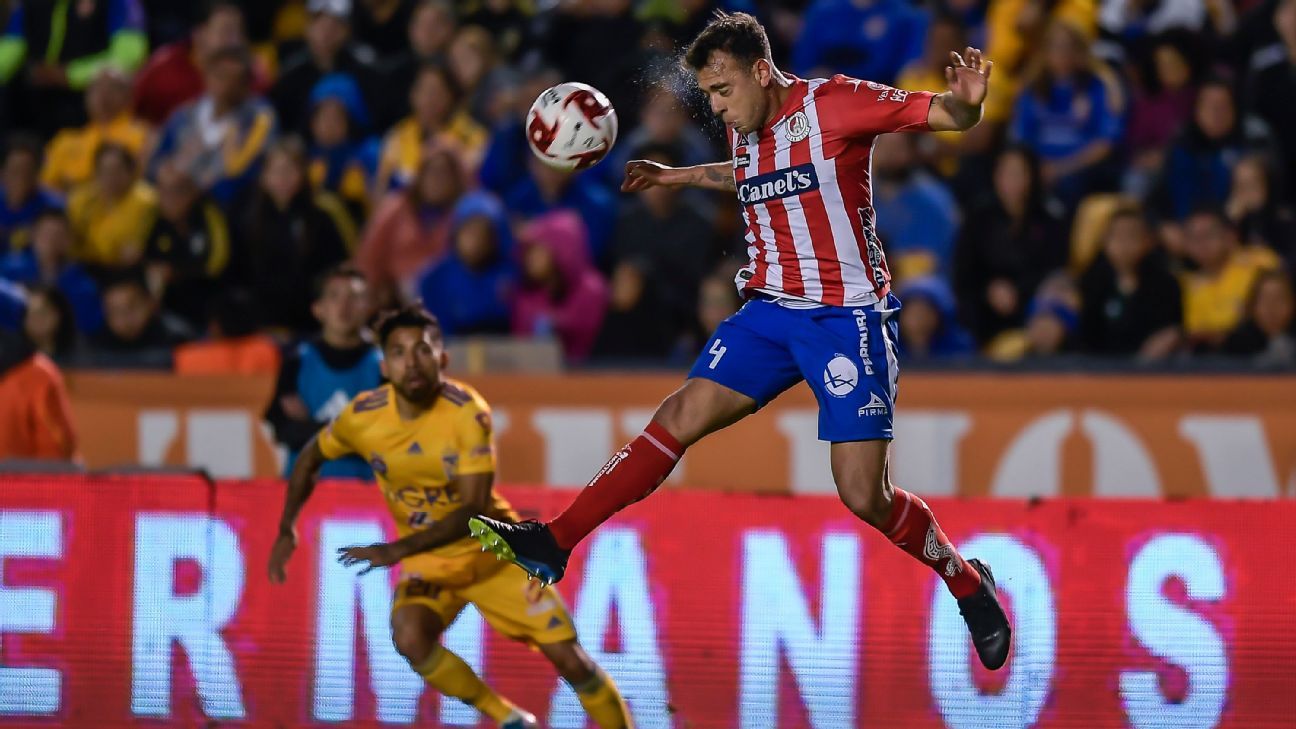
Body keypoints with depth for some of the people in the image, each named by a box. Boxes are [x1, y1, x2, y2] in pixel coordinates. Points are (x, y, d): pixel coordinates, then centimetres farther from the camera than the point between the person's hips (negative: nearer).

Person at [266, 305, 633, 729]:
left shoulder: (468, 413, -24)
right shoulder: (364, 416, -14)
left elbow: (473, 510, -28)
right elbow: (311, 458, 8)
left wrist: (399, 549, -37)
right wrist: (287, 531, 1)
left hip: (494, 554, -2)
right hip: (430, 564, 2)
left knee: (570, 659, -6)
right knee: (410, 640, -28)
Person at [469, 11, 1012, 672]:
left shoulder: (832, 103, -14)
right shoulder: (744, 128, 8)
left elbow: (950, 117, -17)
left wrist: (966, 101, -39)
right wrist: (676, 176, 38)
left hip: (847, 318, -6)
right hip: (770, 310, 6)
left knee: (864, 496, -10)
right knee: (681, 417, -5)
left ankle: (968, 583, 13)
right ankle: (552, 544, -5)